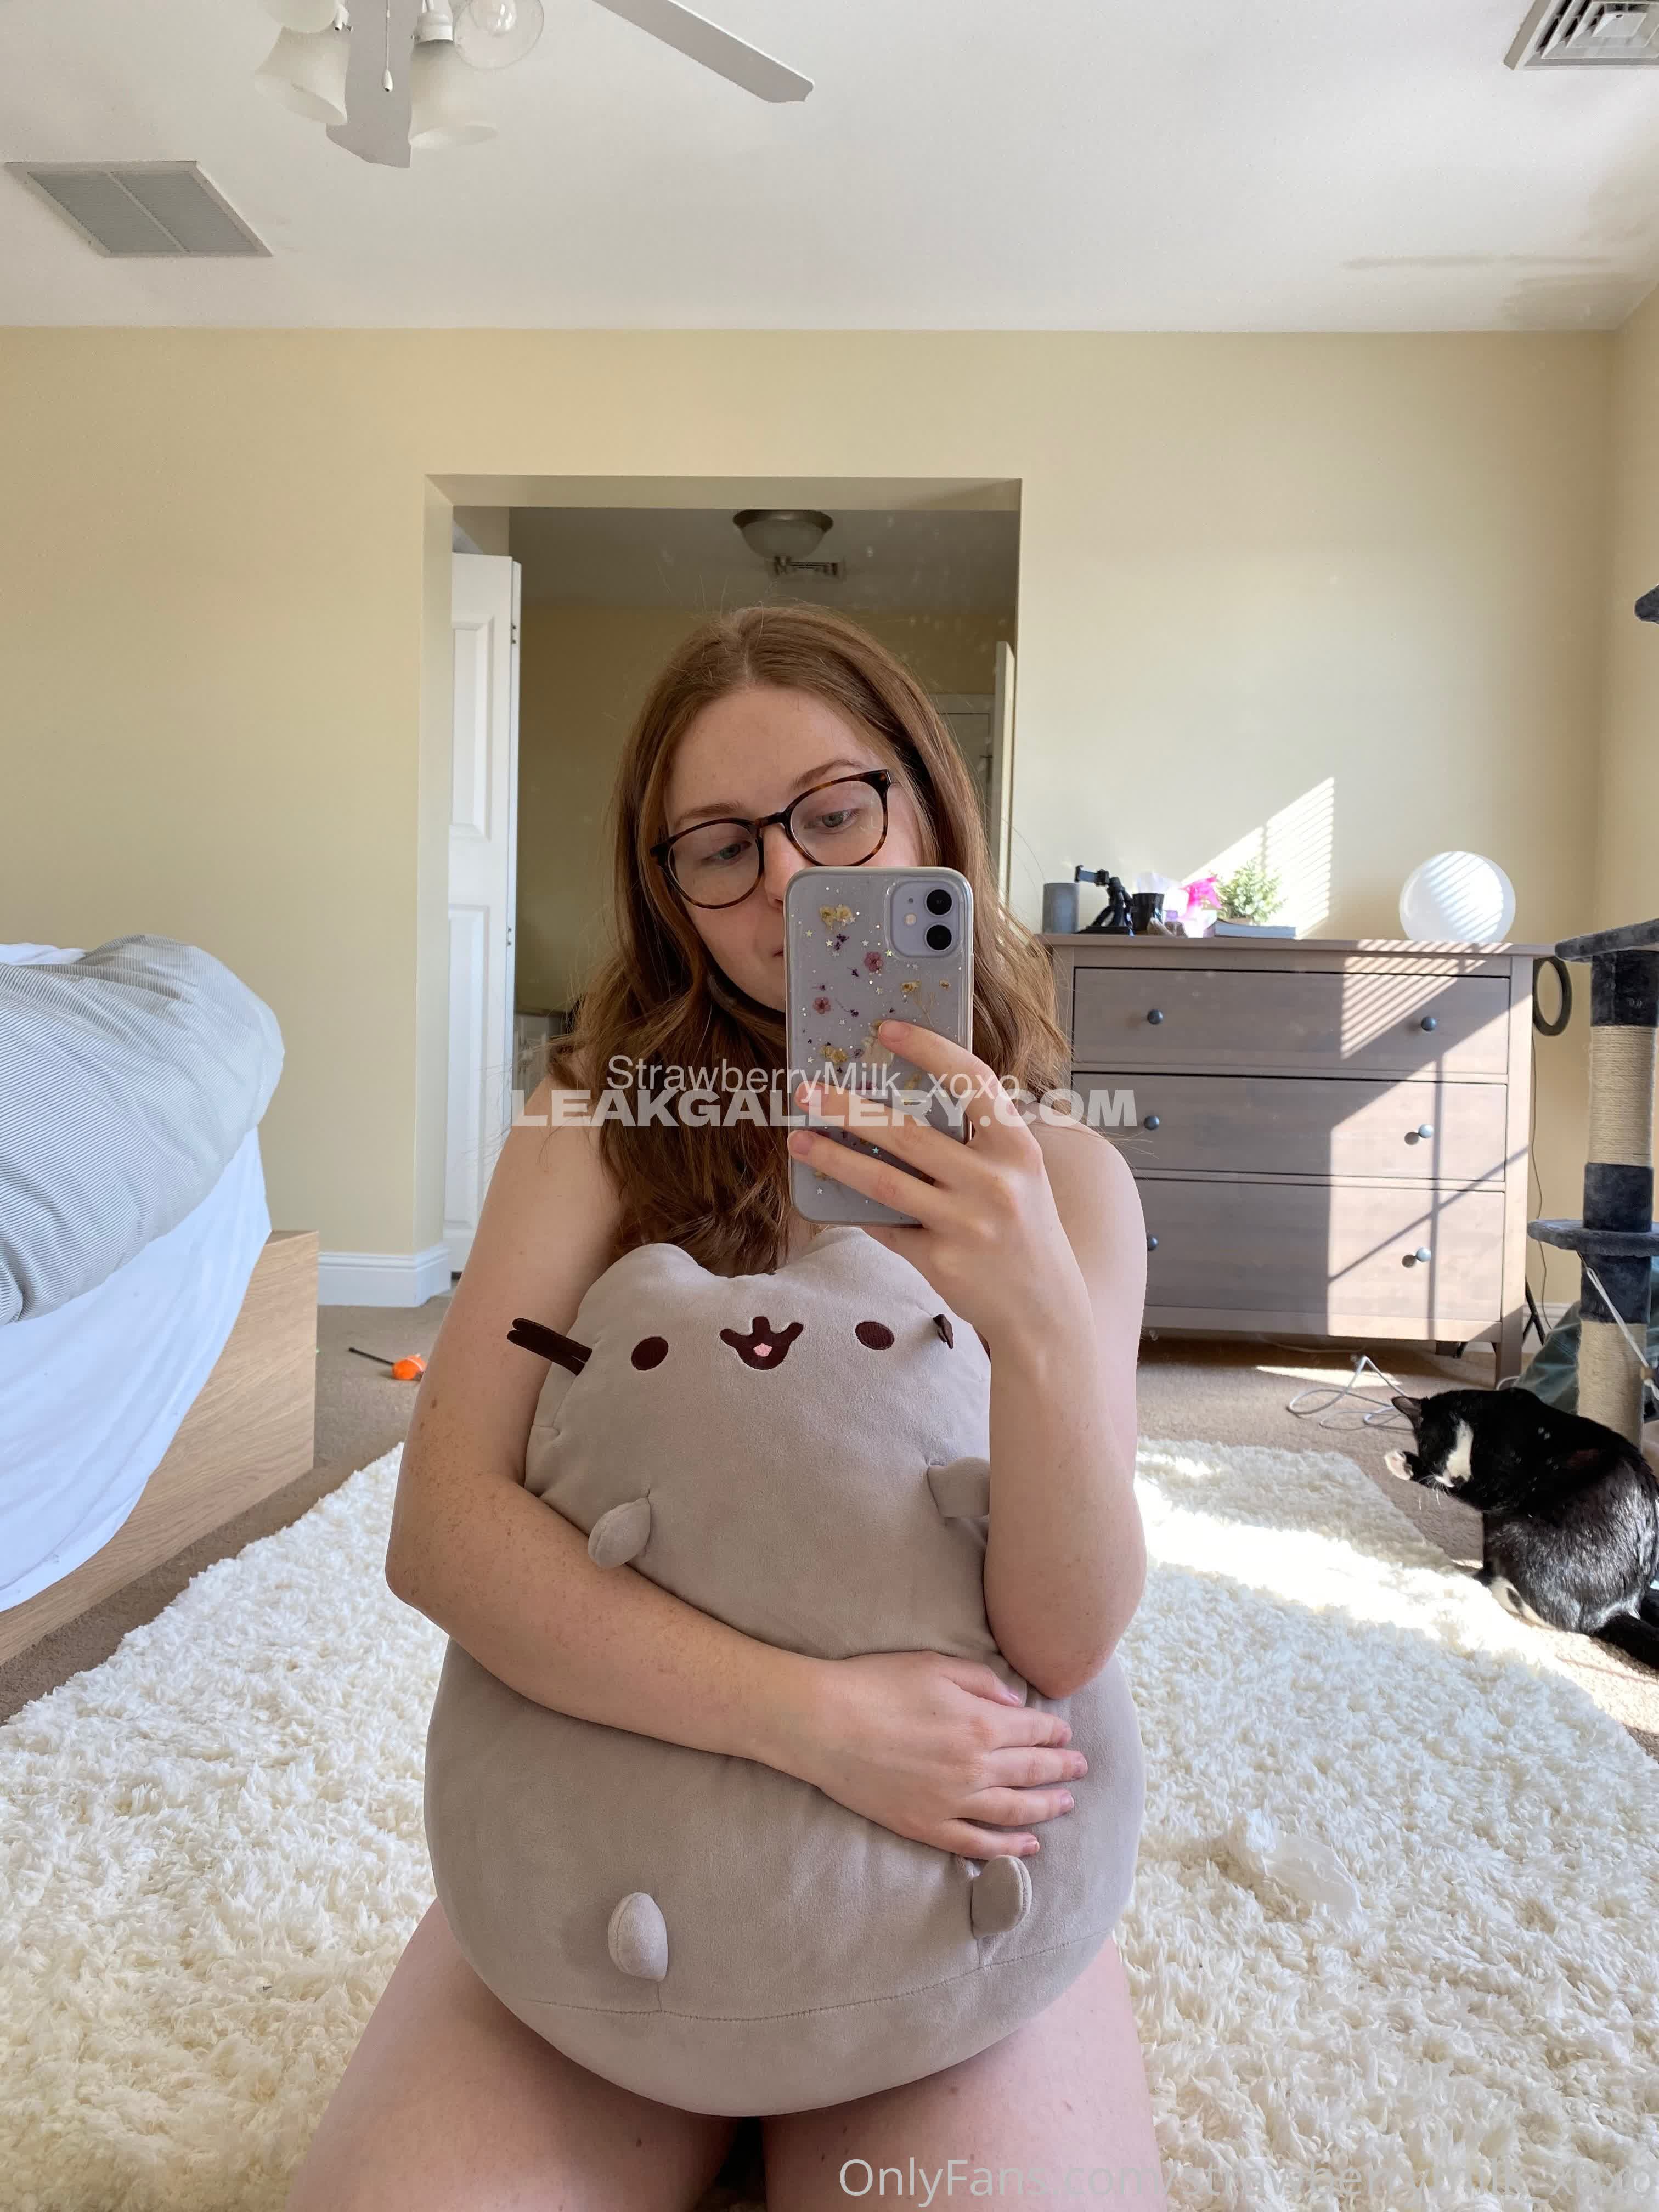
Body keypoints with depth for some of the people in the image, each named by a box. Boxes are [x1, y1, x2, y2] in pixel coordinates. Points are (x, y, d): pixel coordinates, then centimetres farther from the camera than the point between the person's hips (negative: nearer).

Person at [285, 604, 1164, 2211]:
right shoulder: (602, 1119, -6)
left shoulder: (1066, 1177, -5)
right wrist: (812, 1715, -24)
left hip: (946, 1845, 1)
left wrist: (1042, 1323, -34)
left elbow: (1067, 1645, -15)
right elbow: (440, 1531, -15)